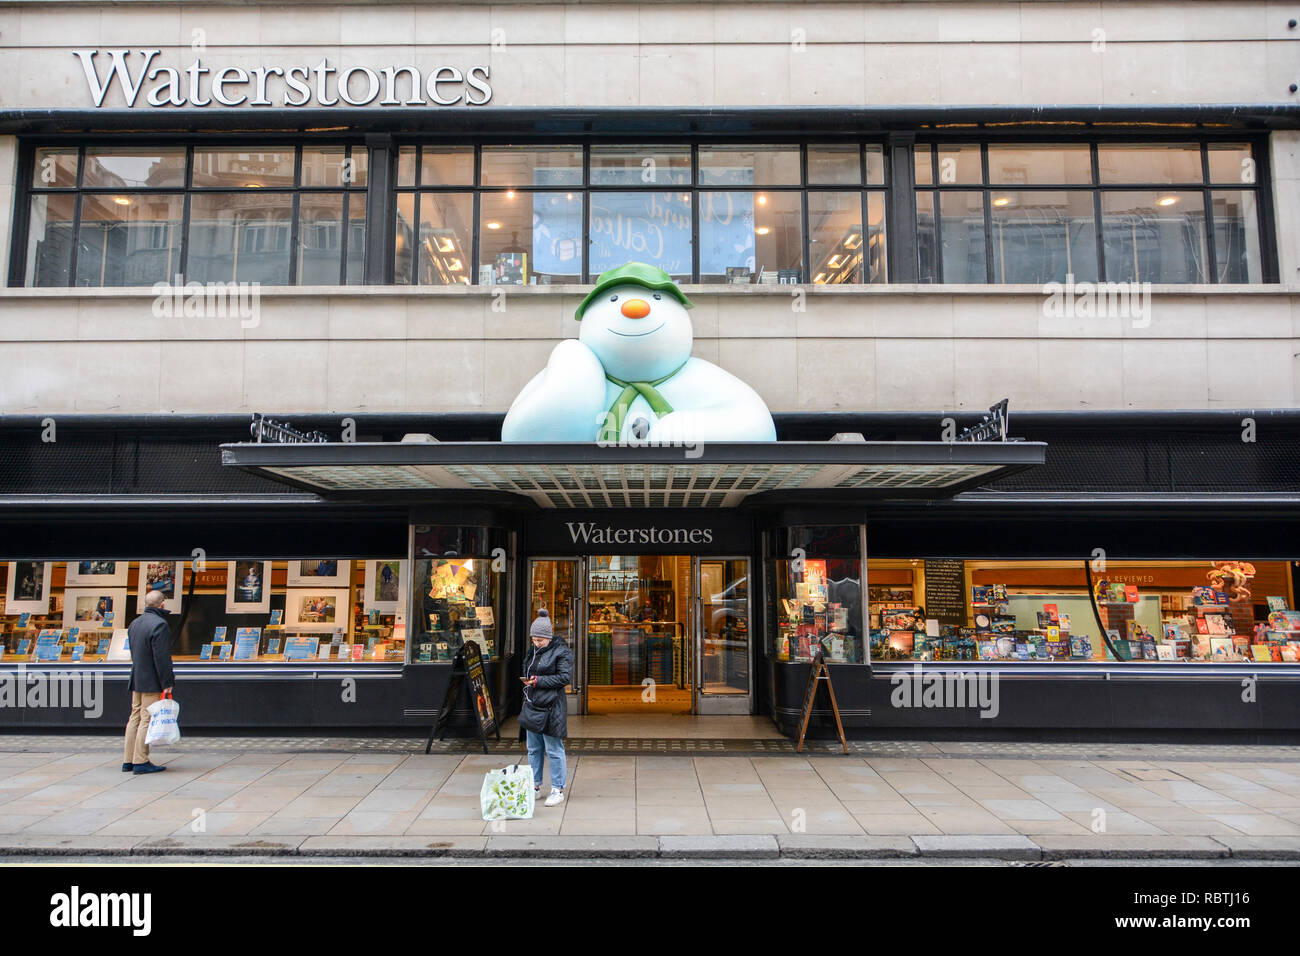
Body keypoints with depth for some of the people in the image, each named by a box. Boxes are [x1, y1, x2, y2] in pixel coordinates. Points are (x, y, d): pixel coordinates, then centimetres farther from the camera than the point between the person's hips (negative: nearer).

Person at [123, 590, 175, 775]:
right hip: (152, 683, -9)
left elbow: (134, 653, 18)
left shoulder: (135, 623, 12)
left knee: (135, 718, 13)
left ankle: (128, 761, 18)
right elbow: (162, 657, -20)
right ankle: (141, 762, -2)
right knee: (148, 720, -4)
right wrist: (167, 683, -16)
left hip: (137, 681, 9)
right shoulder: (159, 624, -17)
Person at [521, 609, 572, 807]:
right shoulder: (535, 651, 13)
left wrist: (538, 681, -19)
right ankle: (535, 786, 26)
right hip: (532, 705, 8)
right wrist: (527, 680, 5)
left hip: (551, 708, -8)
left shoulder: (562, 652, -10)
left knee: (554, 750, -2)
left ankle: (558, 790, 7)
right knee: (533, 749, 14)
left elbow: (565, 677, -16)